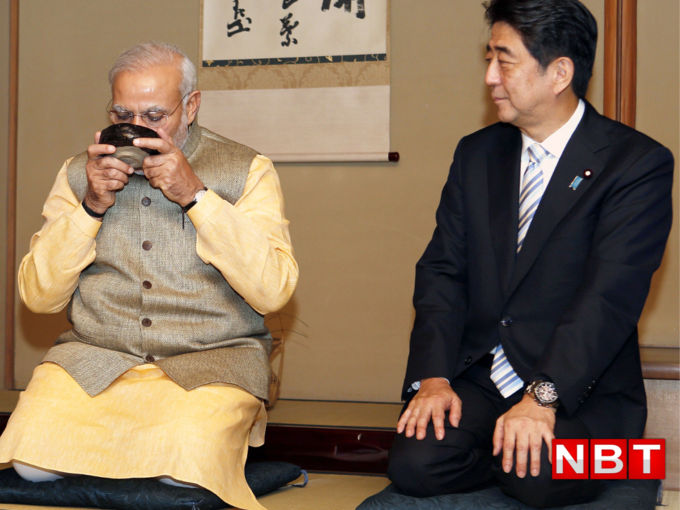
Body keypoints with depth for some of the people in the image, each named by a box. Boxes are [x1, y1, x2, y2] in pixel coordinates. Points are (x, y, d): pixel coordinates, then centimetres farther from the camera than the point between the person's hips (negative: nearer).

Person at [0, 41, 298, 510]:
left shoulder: (246, 171, 3)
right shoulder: (80, 173, 12)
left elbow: (273, 290, -10)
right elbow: (39, 296, 7)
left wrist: (195, 195, -15)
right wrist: (90, 207, -7)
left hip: (211, 361, -2)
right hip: (94, 357, 3)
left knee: (186, 466, -31)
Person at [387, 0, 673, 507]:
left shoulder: (638, 164, -7)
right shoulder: (476, 155, 11)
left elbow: (609, 296, -17)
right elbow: (442, 270, 5)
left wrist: (543, 397, -27)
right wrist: (433, 377, -11)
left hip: (581, 389, -4)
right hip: (476, 380, 5)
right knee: (415, 465, -21)